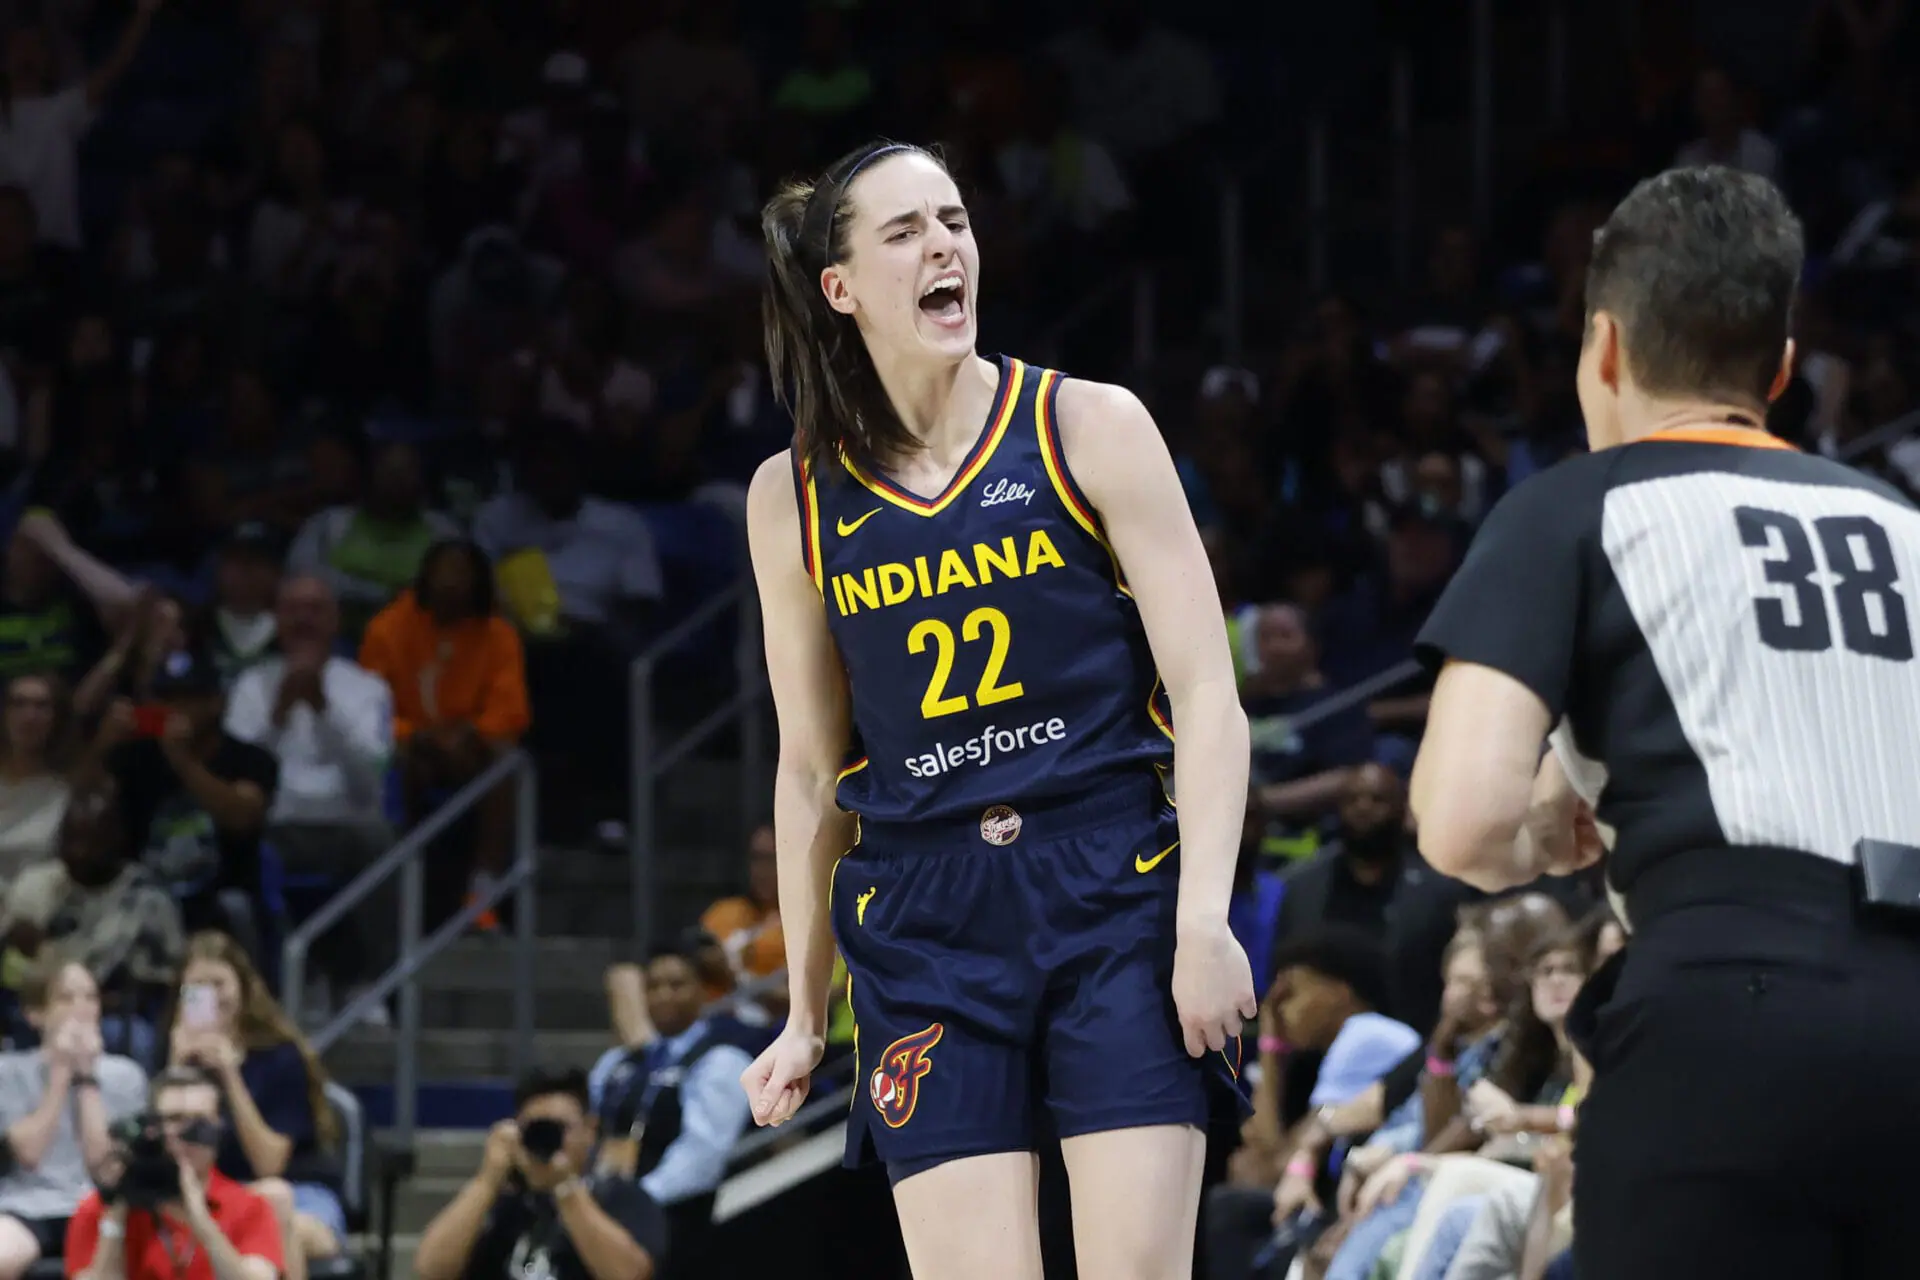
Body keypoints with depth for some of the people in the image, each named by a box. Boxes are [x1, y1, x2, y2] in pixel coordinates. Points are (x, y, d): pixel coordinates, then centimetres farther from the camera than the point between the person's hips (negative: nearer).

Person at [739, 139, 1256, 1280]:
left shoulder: (1088, 428, 2)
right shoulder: (796, 500, 8)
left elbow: (1209, 697, 0)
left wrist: (1204, 923, -12)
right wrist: (806, 1016, 17)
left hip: (1112, 896, -2)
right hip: (922, 925, 2)